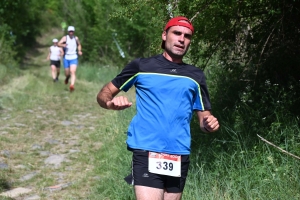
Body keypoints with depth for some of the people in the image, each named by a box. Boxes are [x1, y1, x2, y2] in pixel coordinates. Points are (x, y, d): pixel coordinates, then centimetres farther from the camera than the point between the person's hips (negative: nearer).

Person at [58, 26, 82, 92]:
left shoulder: (76, 38, 2)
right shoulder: (65, 38, -4)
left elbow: (79, 44, 22)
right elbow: (59, 43, -17)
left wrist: (79, 50, 4)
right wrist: (63, 45, -39)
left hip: (74, 58, 0)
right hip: (66, 58, 0)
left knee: (73, 72, -18)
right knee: (67, 73, 10)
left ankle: (72, 85, -30)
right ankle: (67, 78, 46)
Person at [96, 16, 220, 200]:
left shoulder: (196, 76, 11)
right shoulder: (141, 66, 3)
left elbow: (204, 118, 14)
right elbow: (104, 94, 7)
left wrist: (209, 124, -9)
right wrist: (111, 102, -16)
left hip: (180, 157, 4)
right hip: (147, 153, -4)